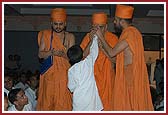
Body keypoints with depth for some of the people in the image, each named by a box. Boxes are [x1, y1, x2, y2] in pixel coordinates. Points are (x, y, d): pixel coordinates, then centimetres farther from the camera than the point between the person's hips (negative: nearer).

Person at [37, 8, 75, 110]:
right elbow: (40, 54, 2)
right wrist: (51, 52, -17)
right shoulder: (45, 34, 8)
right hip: (49, 72, 1)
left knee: (63, 101, -6)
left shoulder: (70, 36, 6)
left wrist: (62, 54, -22)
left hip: (64, 73, 0)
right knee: (47, 100, -3)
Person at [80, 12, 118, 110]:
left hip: (106, 75, -1)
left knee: (106, 102, 0)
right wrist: (91, 41, -16)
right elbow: (83, 56, -4)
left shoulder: (112, 38, -3)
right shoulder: (88, 37, 2)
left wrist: (100, 43, -19)